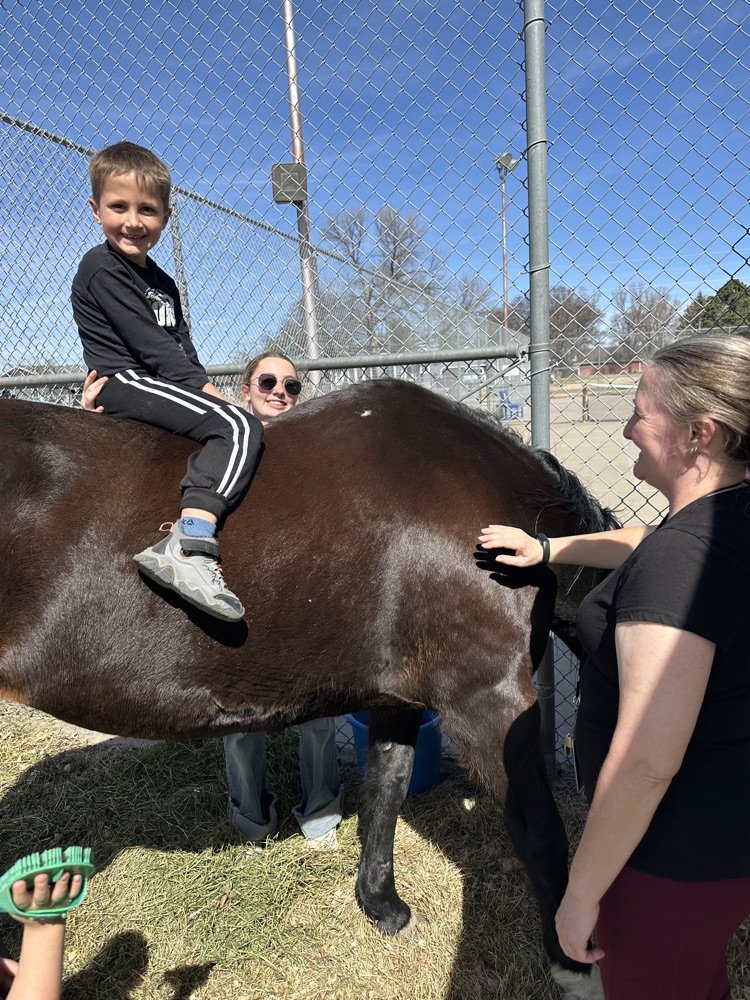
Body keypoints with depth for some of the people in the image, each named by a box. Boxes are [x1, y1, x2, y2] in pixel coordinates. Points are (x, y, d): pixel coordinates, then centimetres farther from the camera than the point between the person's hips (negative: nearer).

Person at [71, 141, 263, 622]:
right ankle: (187, 547, -43)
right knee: (239, 425, -27)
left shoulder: (163, 283, 21)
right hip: (127, 381, -9)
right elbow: (151, 345, -14)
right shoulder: (101, 267, -5)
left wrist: (206, 389, -3)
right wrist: (206, 388, -14)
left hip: (155, 384, 10)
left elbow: (183, 348, 14)